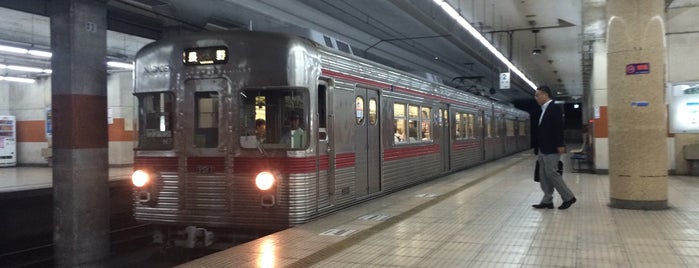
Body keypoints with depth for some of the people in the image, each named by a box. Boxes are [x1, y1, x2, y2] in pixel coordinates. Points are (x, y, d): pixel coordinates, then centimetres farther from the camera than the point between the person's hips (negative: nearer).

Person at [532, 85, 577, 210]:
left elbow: (559, 128, -17)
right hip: (543, 149, 9)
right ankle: (547, 201, 11)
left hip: (551, 148, -9)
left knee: (551, 173, -8)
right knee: (544, 175, 8)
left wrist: (560, 145, -23)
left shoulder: (554, 108, -10)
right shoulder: (543, 110, 16)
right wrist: (538, 149, 16)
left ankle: (568, 197, 4)